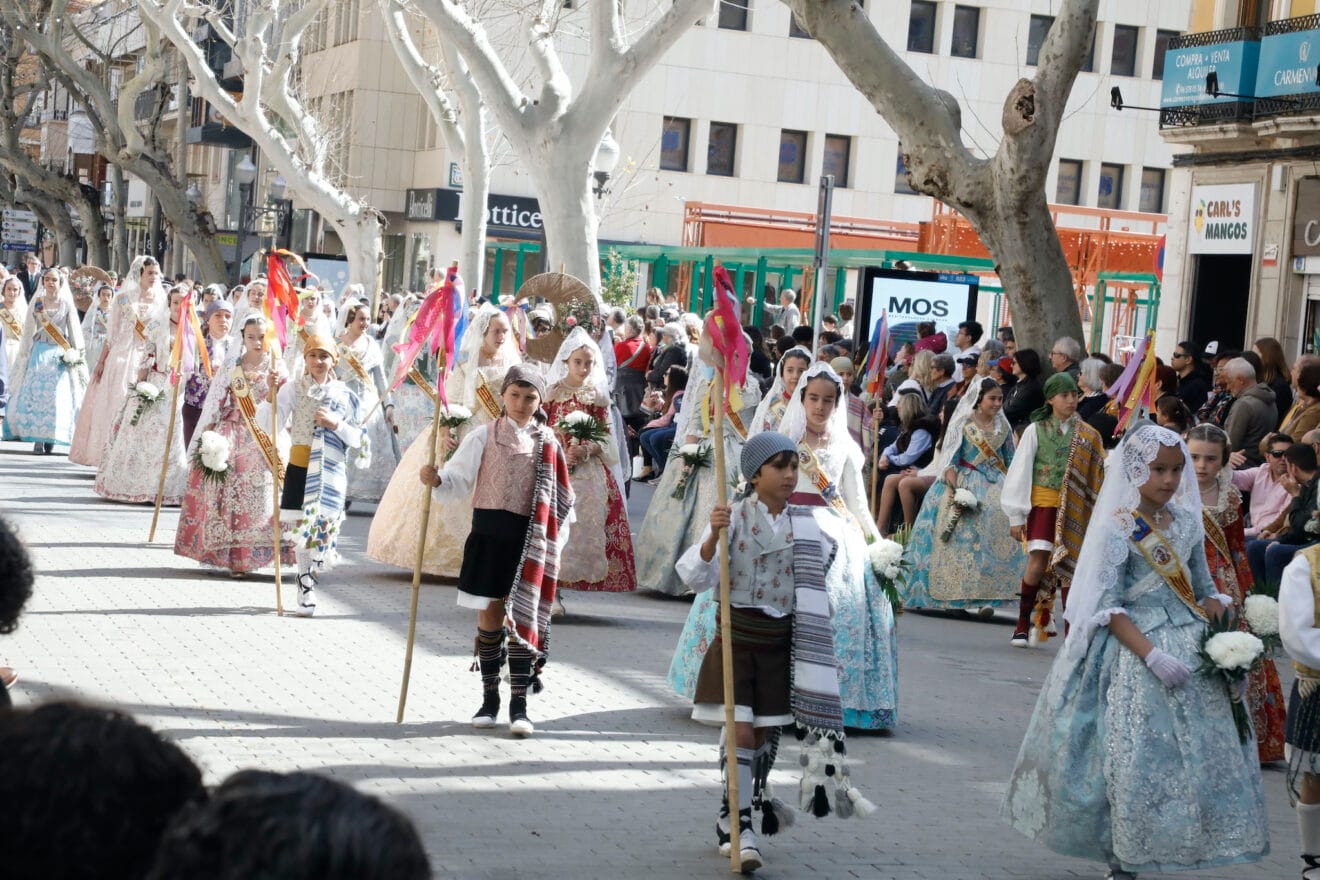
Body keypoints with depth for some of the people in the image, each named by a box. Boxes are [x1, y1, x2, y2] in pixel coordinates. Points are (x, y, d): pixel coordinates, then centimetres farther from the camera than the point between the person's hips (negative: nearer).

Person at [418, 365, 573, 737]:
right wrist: (436, 479, -23)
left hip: (529, 537, 0)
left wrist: (557, 540, 3)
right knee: (489, 615, 5)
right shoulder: (484, 437, 3)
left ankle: (519, 705, -2)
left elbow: (560, 498, 9)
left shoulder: (548, 444, 6)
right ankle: (489, 698, 16)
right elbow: (460, 478, -3)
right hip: (489, 533, 0)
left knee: (520, 616, -4)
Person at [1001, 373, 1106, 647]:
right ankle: (1024, 624, 4)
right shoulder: (1036, 430, 1)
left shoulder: (1088, 436, 7)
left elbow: (1099, 475, 8)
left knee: (1068, 568, 1)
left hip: (1075, 509, 2)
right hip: (1043, 503, -2)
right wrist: (1016, 516, -1)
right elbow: (1020, 472, 1)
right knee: (1037, 565, -13)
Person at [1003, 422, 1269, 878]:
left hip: (1190, 647, 6)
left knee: (1203, 750, 2)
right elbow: (1108, 608, -13)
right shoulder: (1116, 528, -9)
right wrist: (1153, 656, -22)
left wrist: (1217, 611, -7)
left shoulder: (1187, 522, 8)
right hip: (1133, 646, -5)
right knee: (1133, 756, -4)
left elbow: (1204, 589, 15)